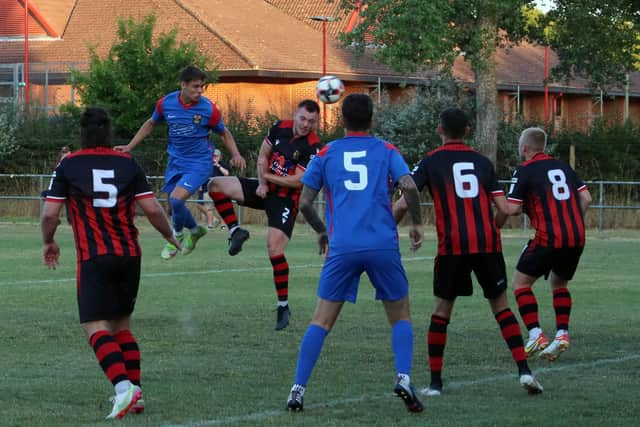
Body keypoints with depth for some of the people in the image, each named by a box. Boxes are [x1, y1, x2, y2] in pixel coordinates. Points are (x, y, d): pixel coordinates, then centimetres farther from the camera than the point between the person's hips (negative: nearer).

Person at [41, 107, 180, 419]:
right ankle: (135, 391, 10)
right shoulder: (128, 164, 5)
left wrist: (48, 242, 17)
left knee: (95, 326, -8)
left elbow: (50, 213, -2)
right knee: (121, 325, 18)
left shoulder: (68, 166, -1)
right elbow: (152, 209, 2)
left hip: (94, 258, -4)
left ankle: (123, 386, -28)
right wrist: (169, 235, 20)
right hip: (129, 255, 4)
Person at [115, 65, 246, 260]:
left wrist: (235, 154, -13)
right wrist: (129, 146, 11)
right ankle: (195, 230, 41)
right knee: (173, 205, 11)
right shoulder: (165, 103, -7)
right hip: (175, 162, 5)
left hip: (199, 163, -5)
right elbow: (151, 123, 13)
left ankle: (177, 236, 6)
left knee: (176, 199, -22)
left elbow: (224, 133, 2)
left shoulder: (208, 109, -15)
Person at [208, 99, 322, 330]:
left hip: (286, 198, -7)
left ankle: (283, 306, -7)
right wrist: (262, 182, -7)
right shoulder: (280, 128, -1)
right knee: (216, 185, -3)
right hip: (265, 189, 7)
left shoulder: (313, 148, -19)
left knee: (274, 250, -18)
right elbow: (263, 156, 9)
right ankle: (236, 231, 0)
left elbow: (297, 182, -20)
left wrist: (267, 176, -11)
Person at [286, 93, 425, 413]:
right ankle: (403, 378, -7)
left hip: (342, 247, 0)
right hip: (383, 245, 0)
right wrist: (416, 223, 8)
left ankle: (298, 390, -2)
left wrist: (321, 232, 25)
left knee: (321, 321, 6)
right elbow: (409, 187, -7)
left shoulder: (326, 155, 11)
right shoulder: (385, 151, 9)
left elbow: (304, 203, 8)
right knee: (400, 316, 14)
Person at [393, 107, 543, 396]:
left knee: (442, 309, 12)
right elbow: (503, 207, 8)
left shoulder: (431, 161, 5)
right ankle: (524, 370, -1)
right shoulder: (482, 161, 14)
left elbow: (403, 204, -4)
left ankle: (435, 382, 11)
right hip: (487, 242, 2)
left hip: (452, 245, -2)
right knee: (501, 306, 13)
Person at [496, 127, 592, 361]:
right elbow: (585, 197, 12)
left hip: (548, 237, -6)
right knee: (559, 284, 25)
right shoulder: (562, 166, 15)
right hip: (576, 237, 6)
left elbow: (511, 208, -10)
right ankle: (562, 334, 10)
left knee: (521, 282, 7)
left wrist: (495, 225, 7)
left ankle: (536, 335, -6)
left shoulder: (525, 170, -3)